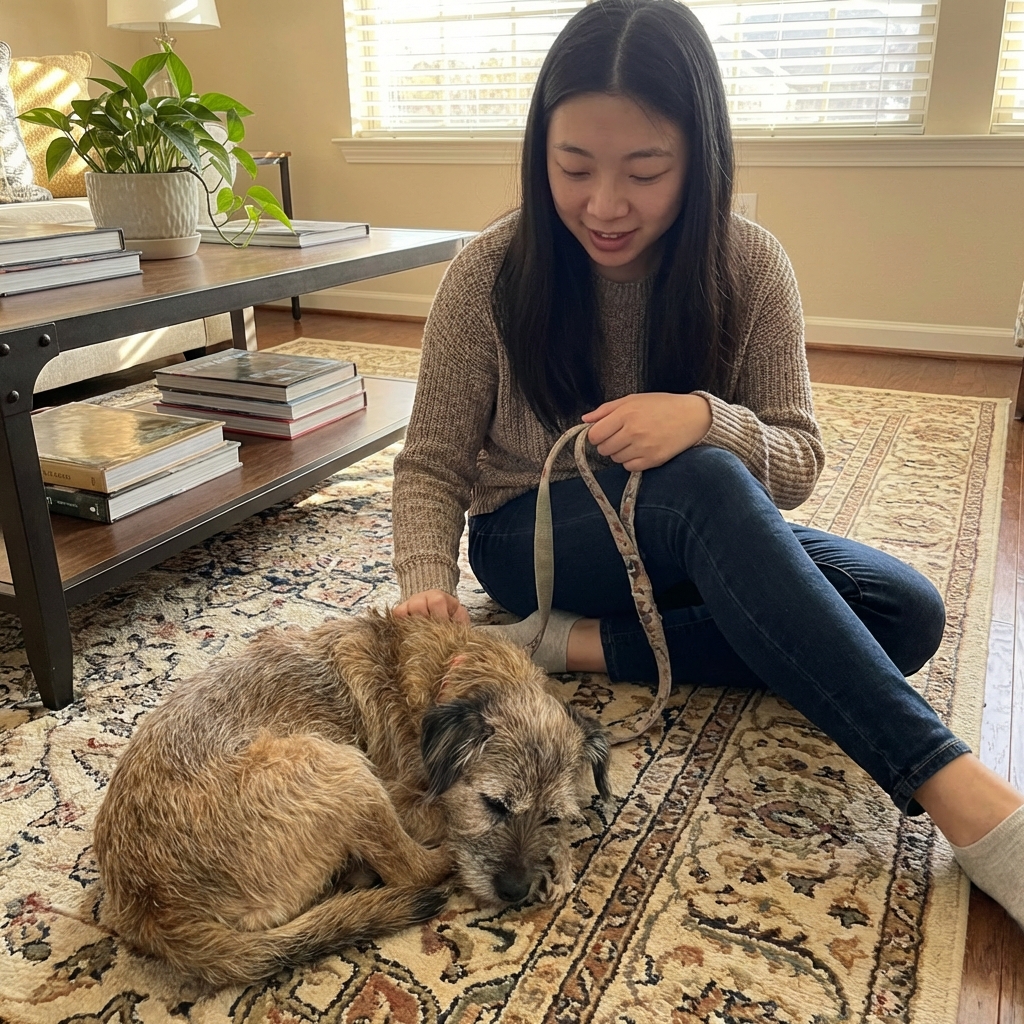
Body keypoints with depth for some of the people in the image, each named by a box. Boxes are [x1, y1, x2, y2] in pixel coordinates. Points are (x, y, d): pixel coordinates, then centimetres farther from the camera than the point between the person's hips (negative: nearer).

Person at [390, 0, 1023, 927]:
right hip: (531, 537, -3)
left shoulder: (748, 268, -12)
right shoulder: (490, 278, -15)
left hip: (695, 537, 4)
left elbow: (798, 462, -12)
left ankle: (584, 644, -23)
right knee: (705, 482, -37)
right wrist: (428, 583, -31)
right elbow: (432, 467, -11)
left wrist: (704, 417, -33)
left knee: (905, 612, -20)